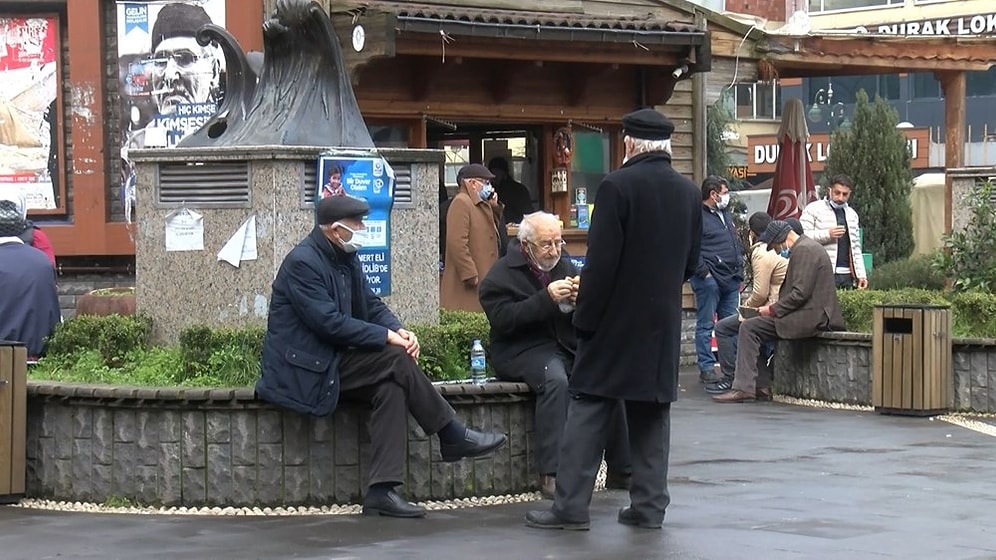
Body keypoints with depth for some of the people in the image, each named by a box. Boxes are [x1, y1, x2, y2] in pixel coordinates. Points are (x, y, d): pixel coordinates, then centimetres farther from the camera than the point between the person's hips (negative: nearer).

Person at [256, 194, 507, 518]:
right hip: (305, 368, -9)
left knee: (391, 386, -17)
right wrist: (387, 337, -21)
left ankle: (381, 491, -21)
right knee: (396, 360, -20)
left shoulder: (344, 258, 11)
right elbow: (330, 323, -23)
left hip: (332, 361, 9)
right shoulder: (303, 263, -17)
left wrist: (399, 330, -8)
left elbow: (372, 305, 14)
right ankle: (454, 438, -8)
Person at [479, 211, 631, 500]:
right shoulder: (502, 274, 0)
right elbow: (503, 319, -16)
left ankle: (620, 470, -11)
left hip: (568, 346, 6)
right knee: (555, 380, -36)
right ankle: (550, 474, -37)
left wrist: (582, 301, -6)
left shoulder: (565, 267, 18)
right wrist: (547, 299, -22)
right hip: (523, 351, -6)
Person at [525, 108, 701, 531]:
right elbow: (692, 262, 11)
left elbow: (601, 261, -15)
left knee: (588, 412, -1)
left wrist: (585, 318, -9)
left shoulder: (616, 186, -13)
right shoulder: (689, 192, 5)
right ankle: (649, 506, 10)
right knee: (652, 413, 10)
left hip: (617, 321, -5)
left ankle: (571, 506, -3)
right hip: (664, 322, 5)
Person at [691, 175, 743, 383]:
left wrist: (739, 275, 20)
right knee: (706, 325, -3)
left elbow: (737, 247, 27)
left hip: (730, 280, 8)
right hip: (710, 279, -8)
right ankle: (706, 368, -1)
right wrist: (704, 272, -18)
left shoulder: (726, 216, 20)